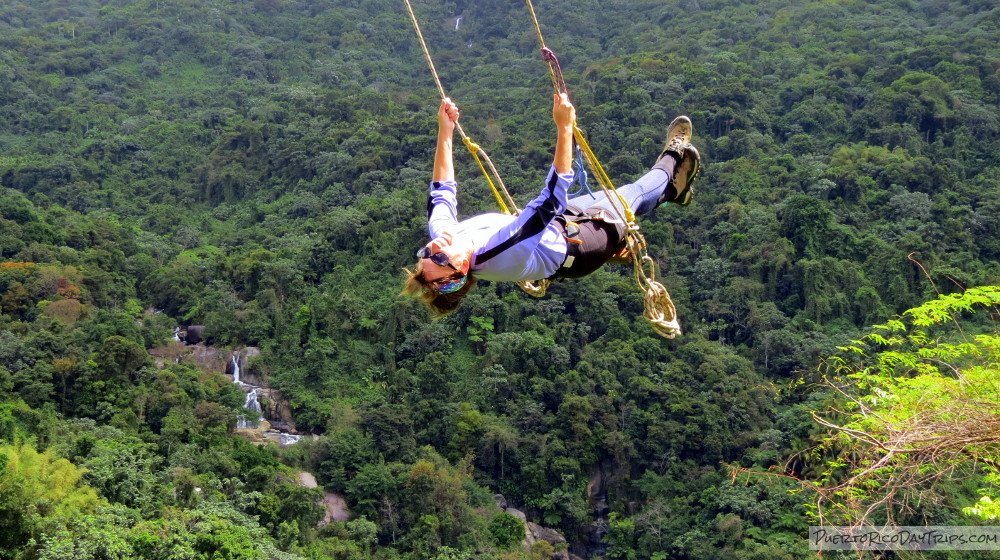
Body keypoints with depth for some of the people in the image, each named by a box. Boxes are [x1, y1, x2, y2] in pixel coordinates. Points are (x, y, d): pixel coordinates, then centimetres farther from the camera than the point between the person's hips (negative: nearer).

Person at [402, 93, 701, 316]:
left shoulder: (441, 235, -30)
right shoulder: (513, 255, -48)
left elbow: (441, 193, -12)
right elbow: (553, 195, -47)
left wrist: (445, 130, -13)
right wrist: (564, 128, -49)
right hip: (581, 240, -6)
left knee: (613, 197, 23)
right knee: (633, 195, 15)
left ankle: (672, 188, 52)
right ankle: (672, 159, 49)